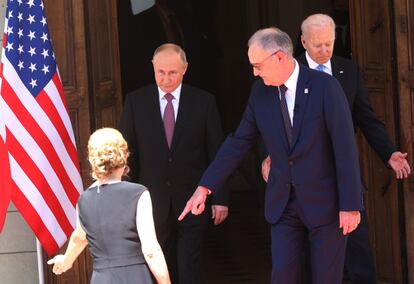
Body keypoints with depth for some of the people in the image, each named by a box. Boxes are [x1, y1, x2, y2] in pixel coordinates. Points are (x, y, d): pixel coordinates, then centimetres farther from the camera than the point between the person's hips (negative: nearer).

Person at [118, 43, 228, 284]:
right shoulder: (136, 102, 2)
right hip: (153, 201, 1)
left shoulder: (204, 102, 0)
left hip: (192, 201, -1)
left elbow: (217, 153, 2)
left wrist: (220, 198, 0)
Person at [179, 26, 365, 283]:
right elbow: (239, 142, 6)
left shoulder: (325, 87, -15)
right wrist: (205, 187, 2)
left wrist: (350, 205, -15)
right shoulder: (261, 91, 1)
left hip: (325, 201, -4)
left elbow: (345, 147, -15)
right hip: (283, 203, 4)